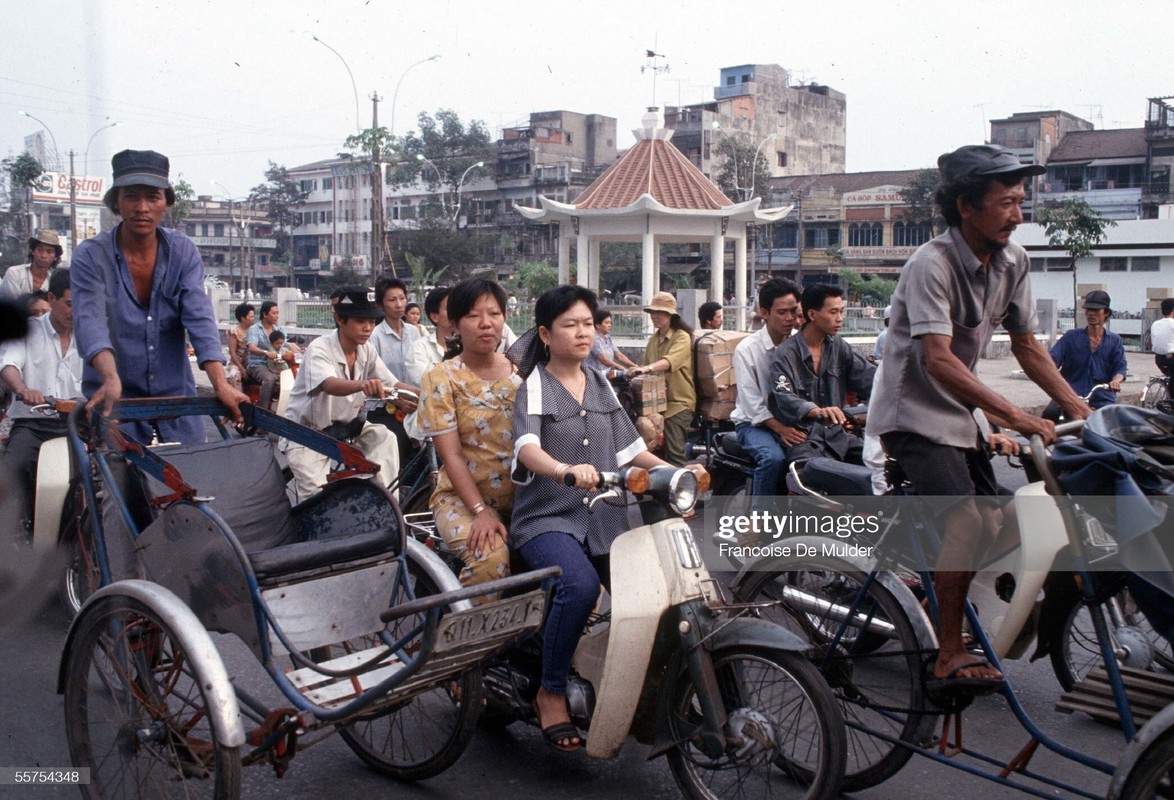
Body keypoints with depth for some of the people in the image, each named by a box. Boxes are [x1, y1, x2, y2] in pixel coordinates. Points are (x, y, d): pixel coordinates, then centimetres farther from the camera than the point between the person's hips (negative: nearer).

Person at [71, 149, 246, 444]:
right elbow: (90, 319, -22)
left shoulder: (183, 251, -1)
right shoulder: (90, 256, -7)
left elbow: (200, 317, -12)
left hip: (176, 397, 2)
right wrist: (111, 379, -42)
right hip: (115, 400, -2)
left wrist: (221, 386, -27)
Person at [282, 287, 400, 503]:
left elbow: (392, 385, -10)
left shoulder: (366, 350, -5)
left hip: (344, 428, 6)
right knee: (317, 500, -19)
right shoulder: (320, 348, -23)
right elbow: (330, 385, -43)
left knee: (385, 438, -19)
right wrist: (363, 384, -65)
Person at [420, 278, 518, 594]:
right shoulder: (441, 378, -2)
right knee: (491, 558, -31)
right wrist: (481, 512, -19)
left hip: (522, 497, 3)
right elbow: (451, 455, -8)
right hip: (463, 496, -3)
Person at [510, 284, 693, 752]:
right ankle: (551, 694, -14)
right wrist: (566, 471, -41)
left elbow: (629, 448, 17)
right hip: (547, 518, -6)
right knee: (580, 585, -33)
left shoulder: (601, 386, 17)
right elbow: (526, 448, -21)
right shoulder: (533, 386, -2)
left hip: (603, 517, 6)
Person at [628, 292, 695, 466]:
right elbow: (647, 365, 20)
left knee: (674, 452, -11)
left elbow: (670, 361, -27)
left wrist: (647, 369, -43)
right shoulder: (653, 339, 15)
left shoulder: (682, 337, -8)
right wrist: (638, 372, -1)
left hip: (678, 402, -7)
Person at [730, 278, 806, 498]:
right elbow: (753, 406, -13)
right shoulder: (746, 349, -8)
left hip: (793, 422, 4)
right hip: (755, 423, -3)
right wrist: (781, 429, -26)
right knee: (773, 458, -33)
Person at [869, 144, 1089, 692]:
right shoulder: (931, 264, -22)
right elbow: (938, 360, -32)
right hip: (913, 413, -8)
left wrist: (1077, 408, -2)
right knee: (967, 523, -21)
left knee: (995, 526, 6)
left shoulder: (1012, 261, 2)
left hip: (958, 414, 8)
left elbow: (1025, 344, 9)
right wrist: (1014, 416, -38)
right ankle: (950, 656, -11)